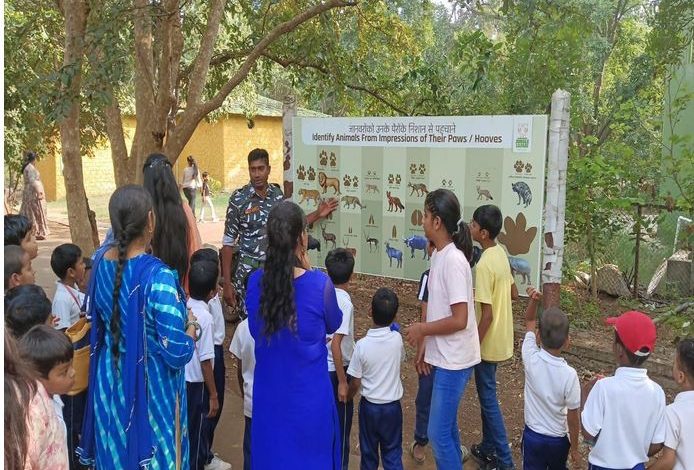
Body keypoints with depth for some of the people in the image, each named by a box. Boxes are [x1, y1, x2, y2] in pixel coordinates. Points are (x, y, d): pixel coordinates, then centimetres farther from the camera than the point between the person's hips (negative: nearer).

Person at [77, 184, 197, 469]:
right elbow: (178, 354, -26)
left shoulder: (100, 260, -9)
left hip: (110, 381, 6)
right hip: (150, 388, -6)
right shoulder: (157, 276, -29)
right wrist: (192, 325, -7)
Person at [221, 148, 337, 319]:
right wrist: (227, 283, -9)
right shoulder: (238, 199, -9)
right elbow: (228, 242, -6)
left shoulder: (277, 194, 2)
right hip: (248, 270, -3)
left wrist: (317, 214, 10)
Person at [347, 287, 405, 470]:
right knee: (393, 454, 13)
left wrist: (347, 396, 8)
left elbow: (355, 383, -11)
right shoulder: (397, 339, -15)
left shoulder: (362, 345, -20)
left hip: (369, 406, -1)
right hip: (392, 406, 1)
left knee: (368, 451, 17)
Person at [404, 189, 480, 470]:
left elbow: (459, 320, -24)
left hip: (454, 359, -9)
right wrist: (425, 344, 12)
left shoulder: (453, 260, -23)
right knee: (447, 428, 21)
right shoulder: (438, 255, 6)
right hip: (443, 356, 9)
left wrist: (421, 329, -13)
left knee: (438, 433, 1)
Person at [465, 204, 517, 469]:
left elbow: (487, 314, -23)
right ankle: (488, 448, 33)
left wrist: (473, 348, -16)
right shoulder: (501, 252, 3)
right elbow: (513, 293, 14)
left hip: (489, 342, -9)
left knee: (489, 400, 4)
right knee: (487, 395, 20)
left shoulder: (484, 264, -24)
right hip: (501, 338, 9)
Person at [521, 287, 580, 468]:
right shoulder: (569, 374, -24)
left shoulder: (531, 359, -20)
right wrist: (574, 447, 2)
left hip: (532, 436, 1)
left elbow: (529, 323, -3)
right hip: (558, 439, -1)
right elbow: (573, 417, -13)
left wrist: (532, 301, -20)